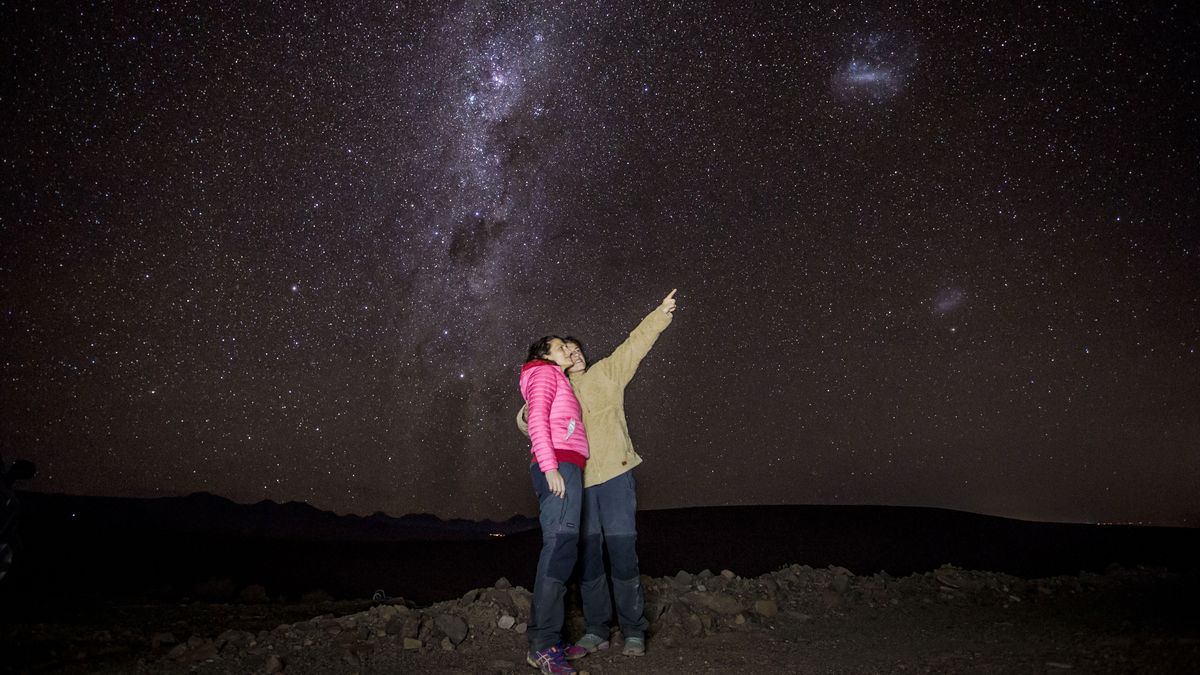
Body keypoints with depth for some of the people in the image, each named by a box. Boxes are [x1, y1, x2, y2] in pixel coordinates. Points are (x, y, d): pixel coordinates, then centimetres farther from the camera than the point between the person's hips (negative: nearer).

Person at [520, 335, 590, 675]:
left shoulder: (558, 381, 30)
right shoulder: (545, 372, 4)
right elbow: (536, 420, -10)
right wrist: (550, 466, -19)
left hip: (564, 469, 10)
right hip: (558, 466, -10)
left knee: (560, 550, 7)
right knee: (560, 548, -15)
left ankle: (548, 639, 9)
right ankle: (543, 645, -15)